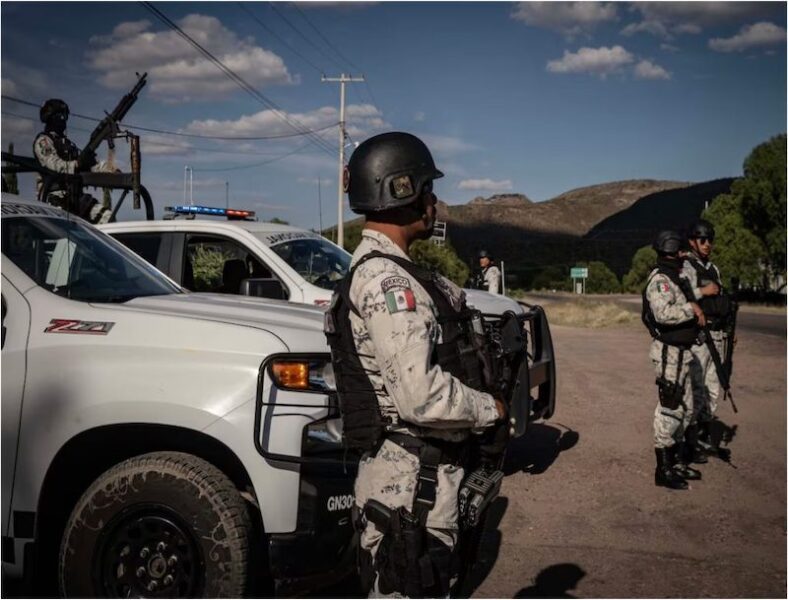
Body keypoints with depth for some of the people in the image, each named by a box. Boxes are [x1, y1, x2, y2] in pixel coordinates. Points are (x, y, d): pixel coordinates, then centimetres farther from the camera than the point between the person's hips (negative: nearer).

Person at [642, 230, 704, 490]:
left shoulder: (675, 278, 16)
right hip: (669, 354, -10)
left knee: (684, 410, 17)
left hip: (682, 353, 10)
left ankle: (677, 461, 29)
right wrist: (692, 308, -23)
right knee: (669, 410, -6)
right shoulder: (660, 280, -16)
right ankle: (664, 470, 2)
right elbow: (664, 312, -31)